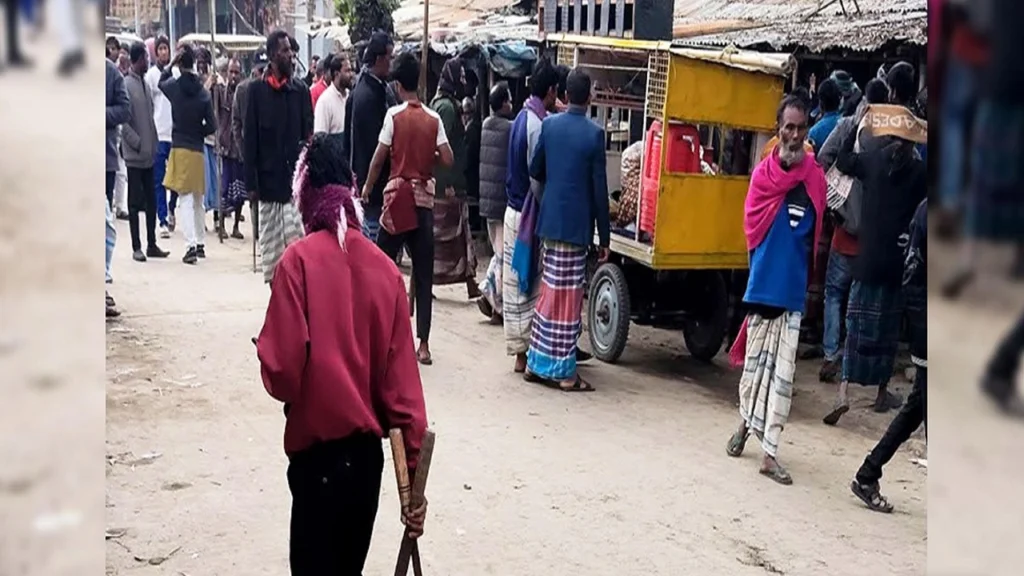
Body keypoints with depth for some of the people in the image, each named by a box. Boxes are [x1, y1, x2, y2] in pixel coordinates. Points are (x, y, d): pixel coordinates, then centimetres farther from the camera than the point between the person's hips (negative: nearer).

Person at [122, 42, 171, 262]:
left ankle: (151, 244, 18)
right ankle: (136, 247, 7)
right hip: (135, 154, -7)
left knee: (151, 200, 10)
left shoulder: (145, 83, 12)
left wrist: (153, 143, 9)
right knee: (135, 202, 0)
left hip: (148, 153, 7)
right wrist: (138, 143, -16)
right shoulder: (126, 84, -12)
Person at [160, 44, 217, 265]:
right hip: (198, 150, 3)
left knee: (186, 199, -6)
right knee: (198, 199, 16)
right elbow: (212, 125, -2)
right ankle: (200, 243, 26)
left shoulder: (174, 86, -6)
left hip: (180, 149, -3)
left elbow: (161, 81, 18)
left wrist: (172, 64, 11)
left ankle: (191, 246, -15)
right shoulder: (203, 92, -2)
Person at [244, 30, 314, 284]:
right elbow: (249, 139, 1)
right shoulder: (257, 90, 1)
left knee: (295, 241, -7)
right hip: (268, 178, 0)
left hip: (295, 178, 0)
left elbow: (308, 136, 5)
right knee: (270, 243, 7)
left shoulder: (300, 90, 5)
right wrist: (251, 182, -4)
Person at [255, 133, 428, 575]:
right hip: (367, 448, 5)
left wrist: (265, 347, 8)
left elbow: (282, 369, -15)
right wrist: (412, 468, 5)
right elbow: (403, 381, 0)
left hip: (318, 447, -4)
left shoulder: (298, 261, -11)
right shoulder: (385, 269, 0)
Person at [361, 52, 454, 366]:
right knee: (423, 274, 3)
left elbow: (378, 159, -4)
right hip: (424, 199, 3)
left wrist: (367, 188, 11)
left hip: (398, 196, -3)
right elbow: (448, 159, -2)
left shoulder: (394, 115, -5)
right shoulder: (434, 119, 3)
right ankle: (423, 344, 3)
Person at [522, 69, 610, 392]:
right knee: (569, 298, 0)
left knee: (550, 292, 14)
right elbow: (600, 189, -9)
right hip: (577, 224, -5)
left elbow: (535, 170, 8)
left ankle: (538, 363, 20)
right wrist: (604, 237, -3)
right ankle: (564, 373, 5)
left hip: (550, 220, 5)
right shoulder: (594, 133, -9)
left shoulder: (549, 125, 3)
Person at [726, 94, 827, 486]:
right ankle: (745, 423, 37)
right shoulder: (764, 172, -3)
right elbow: (752, 225, -10)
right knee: (755, 362, 13)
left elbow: (816, 232, 10)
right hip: (763, 283, -1)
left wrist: (802, 268, 7)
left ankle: (769, 452, 6)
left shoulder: (816, 177, 2)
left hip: (793, 288, 1)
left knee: (783, 372, 1)